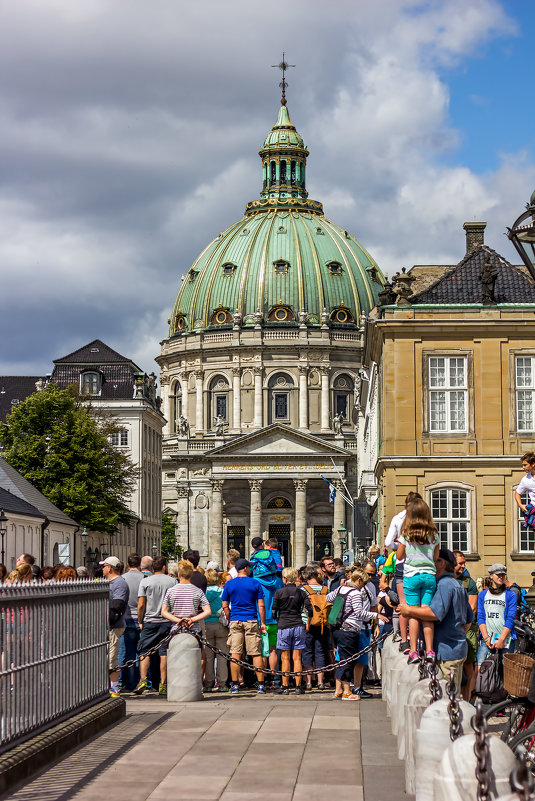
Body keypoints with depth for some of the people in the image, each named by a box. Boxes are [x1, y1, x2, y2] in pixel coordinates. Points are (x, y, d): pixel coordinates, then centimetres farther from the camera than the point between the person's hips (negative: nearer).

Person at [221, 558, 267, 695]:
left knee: (235, 654, 1)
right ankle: (261, 684, 2)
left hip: (235, 621, 1)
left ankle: (235, 685, -1)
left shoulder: (229, 584, 5)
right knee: (256, 654, 2)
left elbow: (225, 606, 6)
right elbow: (261, 606, -1)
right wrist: (263, 623, 5)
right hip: (251, 621, -1)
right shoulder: (255, 583, 1)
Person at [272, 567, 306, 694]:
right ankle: (298, 686, 4)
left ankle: (285, 686, 2)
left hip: (284, 627, -2)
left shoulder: (279, 592, -6)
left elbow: (274, 612, -1)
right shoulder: (300, 592, 1)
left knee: (285, 659, 2)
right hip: (298, 626, 2)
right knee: (297, 658, 5)